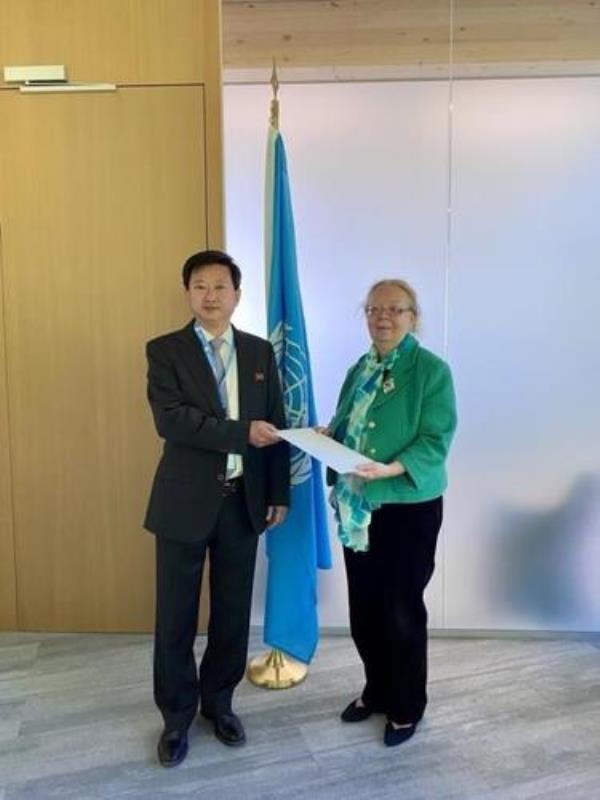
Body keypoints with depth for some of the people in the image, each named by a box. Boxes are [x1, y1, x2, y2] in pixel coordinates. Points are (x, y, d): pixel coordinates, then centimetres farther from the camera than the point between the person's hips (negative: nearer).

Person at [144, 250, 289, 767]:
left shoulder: (261, 352, 7)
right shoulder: (165, 351, -4)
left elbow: (275, 427, 8)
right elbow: (170, 420, -19)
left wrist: (279, 494, 4)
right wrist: (241, 431, -23)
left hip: (244, 501, 3)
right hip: (186, 501, -3)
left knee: (233, 612, 13)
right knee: (176, 617, 8)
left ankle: (219, 702, 34)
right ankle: (177, 716, 27)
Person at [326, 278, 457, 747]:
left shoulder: (432, 370, -10)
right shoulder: (360, 370, 10)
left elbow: (436, 441, -16)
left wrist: (391, 470, -30)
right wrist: (326, 436, -7)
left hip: (409, 508, -6)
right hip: (357, 507, 6)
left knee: (402, 610, 6)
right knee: (364, 608, 14)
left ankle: (407, 707, 26)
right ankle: (377, 691, 36)